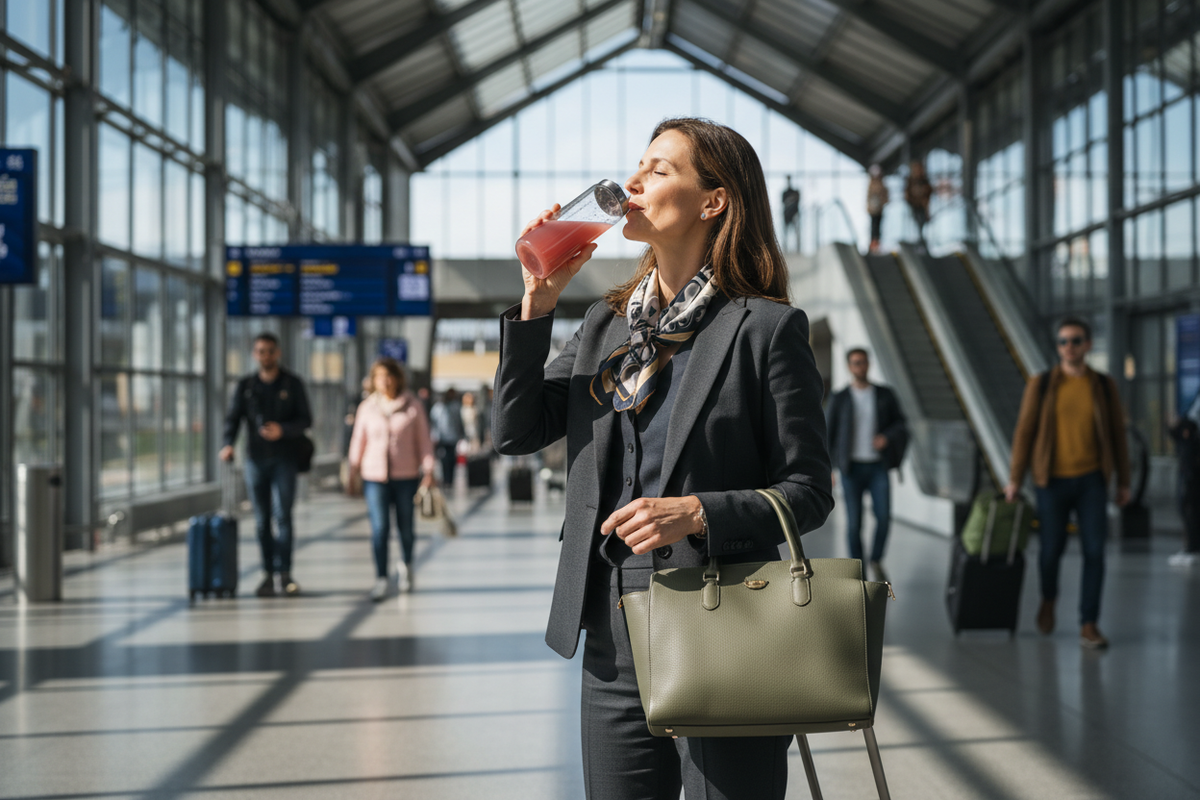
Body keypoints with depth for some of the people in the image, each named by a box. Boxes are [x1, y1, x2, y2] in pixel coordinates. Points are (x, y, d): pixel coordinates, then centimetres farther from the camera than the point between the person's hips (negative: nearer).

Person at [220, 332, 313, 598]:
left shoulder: (292, 384, 4)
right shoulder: (246, 386, 9)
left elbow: (305, 420, 2)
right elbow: (233, 417, 5)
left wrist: (283, 430, -17)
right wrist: (228, 444, -14)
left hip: (284, 458, -2)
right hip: (256, 457, 2)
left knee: (282, 514, -11)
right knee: (262, 519, 3)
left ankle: (284, 572, -7)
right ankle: (268, 574, 8)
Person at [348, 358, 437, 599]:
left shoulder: (413, 406, 0)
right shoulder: (367, 408, 4)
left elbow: (424, 440, 2)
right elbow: (359, 440, 11)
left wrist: (428, 470, -2)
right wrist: (354, 468, 10)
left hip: (406, 476, 0)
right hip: (374, 477, 1)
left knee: (405, 527, 8)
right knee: (379, 528, -8)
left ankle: (405, 565, 36)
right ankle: (381, 579, 0)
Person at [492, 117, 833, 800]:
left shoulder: (766, 328, -6)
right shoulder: (607, 323, 12)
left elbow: (808, 492, -7)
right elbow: (516, 432, 6)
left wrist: (699, 513, -22)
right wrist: (538, 301, 0)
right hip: (615, 641, 6)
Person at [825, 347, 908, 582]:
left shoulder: (885, 395, 5)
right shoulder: (839, 399, 2)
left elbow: (901, 425, 9)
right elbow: (828, 435, 3)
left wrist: (887, 437, -14)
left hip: (878, 467, 1)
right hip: (851, 468, -1)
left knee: (884, 516, -13)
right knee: (854, 523, -2)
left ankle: (876, 561, 12)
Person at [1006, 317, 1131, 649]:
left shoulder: (1104, 386, 2)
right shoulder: (1041, 385, -2)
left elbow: (1117, 434, 7)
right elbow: (1024, 432, -2)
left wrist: (1124, 482, 7)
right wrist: (1015, 478, -5)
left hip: (1091, 480, 1)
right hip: (1052, 481, -1)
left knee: (1094, 551, -8)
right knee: (1051, 549, 6)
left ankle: (1089, 626, -3)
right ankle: (1048, 598, 37)